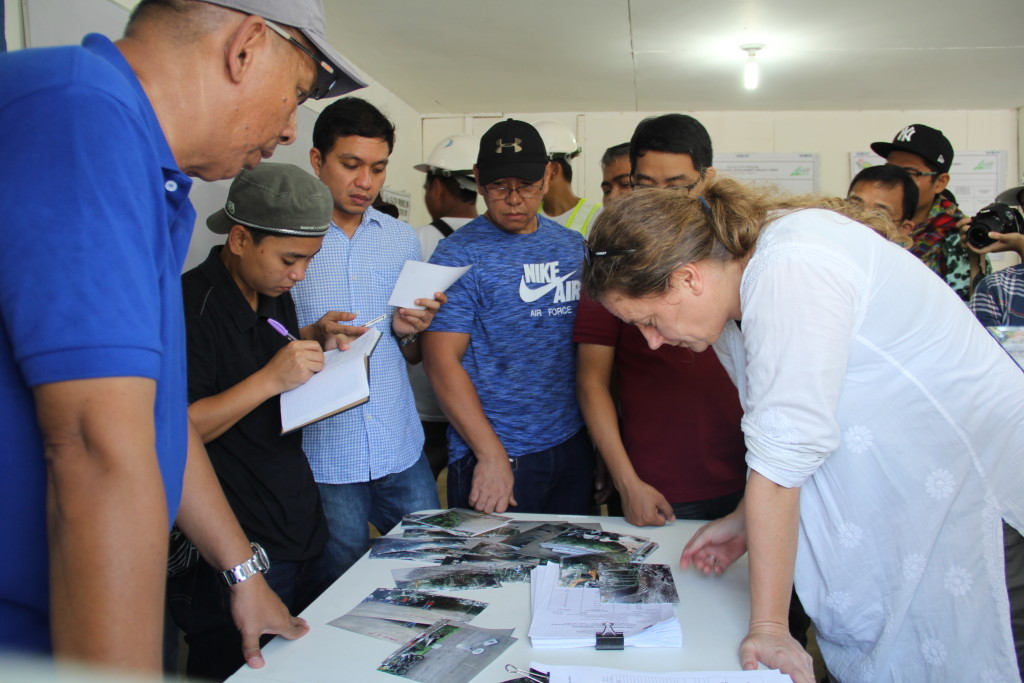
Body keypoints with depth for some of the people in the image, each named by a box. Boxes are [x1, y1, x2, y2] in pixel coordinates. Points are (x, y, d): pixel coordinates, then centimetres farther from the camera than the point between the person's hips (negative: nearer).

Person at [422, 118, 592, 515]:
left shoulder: (573, 245, 8)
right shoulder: (459, 255, -9)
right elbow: (442, 359, -14)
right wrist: (492, 455, -19)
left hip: (574, 447, 5)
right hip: (495, 455, -5)